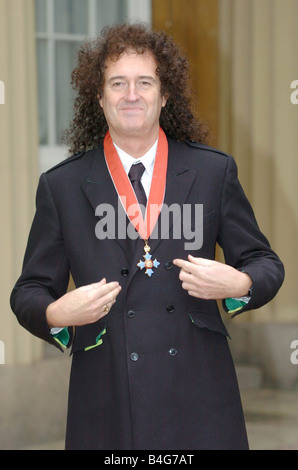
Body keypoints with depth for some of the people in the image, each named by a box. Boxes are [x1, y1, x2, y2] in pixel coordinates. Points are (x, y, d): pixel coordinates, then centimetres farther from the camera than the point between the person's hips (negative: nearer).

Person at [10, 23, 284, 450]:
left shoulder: (214, 171, 8)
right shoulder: (61, 186, 7)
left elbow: (265, 263, 12)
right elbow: (30, 291, 9)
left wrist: (238, 284, -11)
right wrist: (57, 314, -13)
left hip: (199, 398, 1)